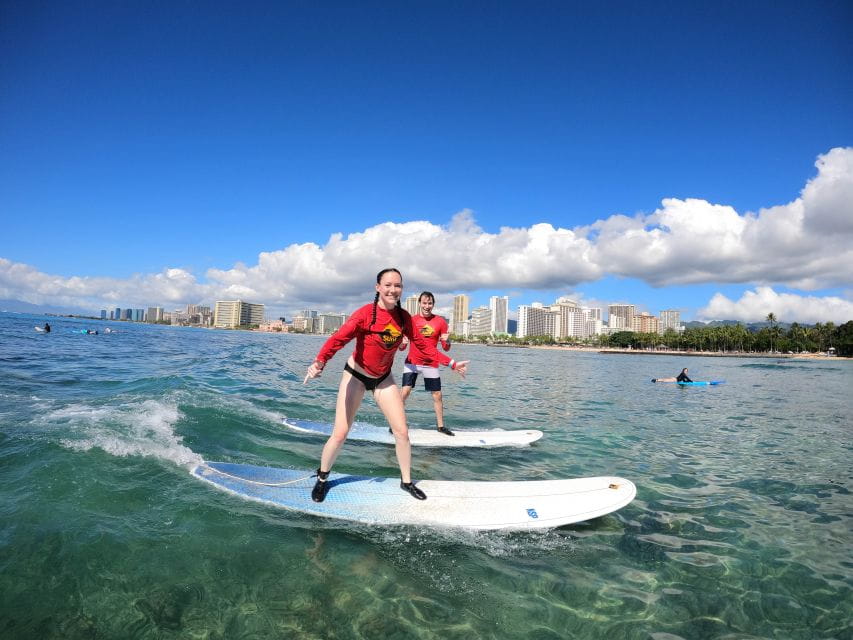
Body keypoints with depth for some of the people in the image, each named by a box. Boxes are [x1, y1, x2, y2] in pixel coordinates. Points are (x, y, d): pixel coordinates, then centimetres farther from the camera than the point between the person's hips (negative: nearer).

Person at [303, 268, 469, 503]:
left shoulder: (403, 317, -7)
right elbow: (339, 338, -35)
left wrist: (451, 364, -4)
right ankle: (322, 479, 24)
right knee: (340, 434, -3)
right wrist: (319, 362, -53)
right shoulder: (366, 313, -23)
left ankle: (406, 481, 23)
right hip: (356, 376, -4)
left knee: (402, 431, 2)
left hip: (383, 378, 4)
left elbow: (422, 344, 1)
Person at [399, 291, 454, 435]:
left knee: (437, 395, 5)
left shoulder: (440, 321, -1)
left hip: (431, 364, 1)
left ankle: (441, 426, 22)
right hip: (412, 362, -1)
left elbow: (446, 348, 0)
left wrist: (446, 340, -23)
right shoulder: (412, 320, -1)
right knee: (405, 391, -12)